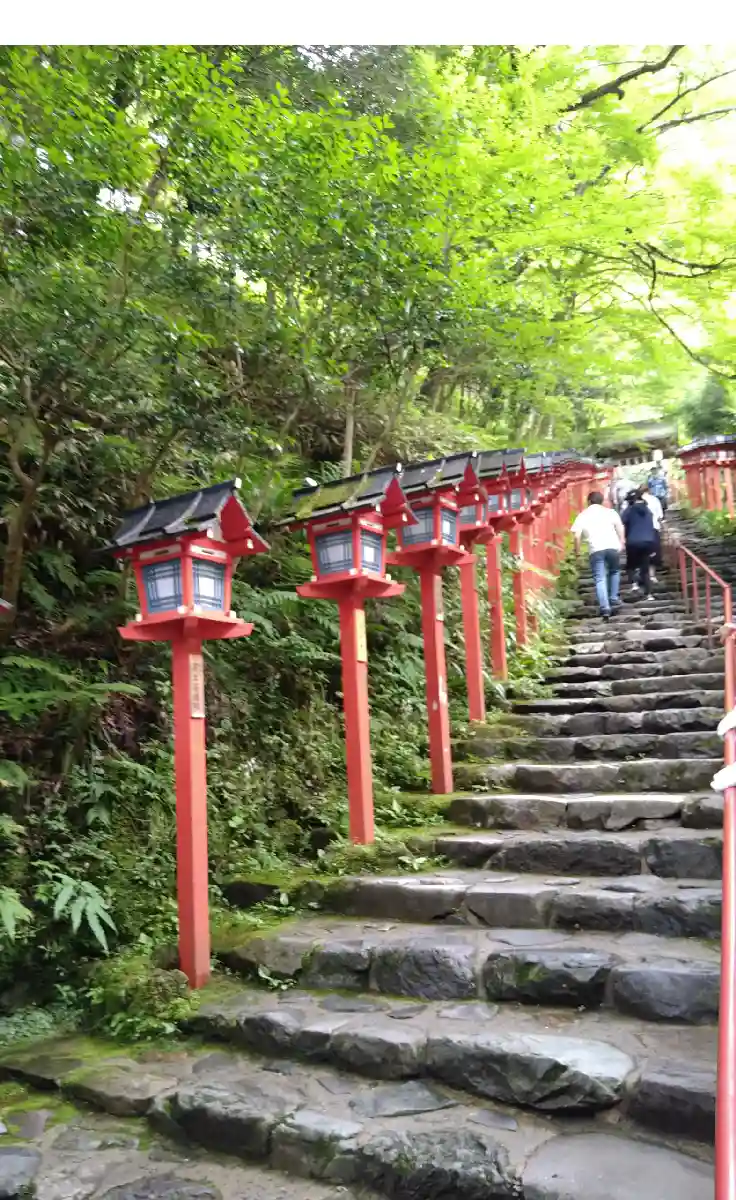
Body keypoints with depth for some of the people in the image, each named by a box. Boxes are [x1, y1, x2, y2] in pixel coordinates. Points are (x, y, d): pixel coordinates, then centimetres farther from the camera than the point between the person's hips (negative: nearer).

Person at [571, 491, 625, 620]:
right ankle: (614, 599, 20)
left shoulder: (582, 516, 13)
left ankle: (605, 608, -12)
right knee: (614, 571, 26)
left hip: (595, 549, -1)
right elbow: (619, 526, 2)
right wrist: (621, 542, 5)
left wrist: (577, 551, 11)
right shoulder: (610, 512, 16)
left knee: (600, 579, -1)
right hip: (612, 546, 1)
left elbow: (577, 536, 1)